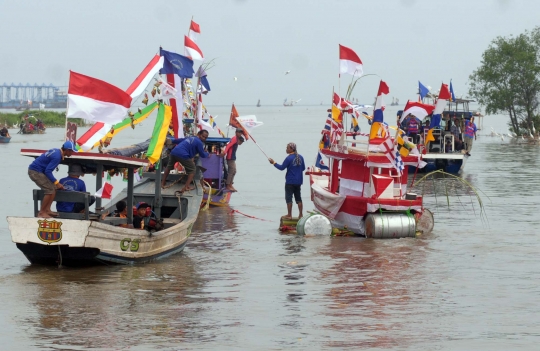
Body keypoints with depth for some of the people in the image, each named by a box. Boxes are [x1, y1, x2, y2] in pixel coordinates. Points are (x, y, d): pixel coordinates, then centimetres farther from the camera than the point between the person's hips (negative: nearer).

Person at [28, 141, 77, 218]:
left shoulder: (56, 151, 8)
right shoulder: (57, 156, -22)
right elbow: (48, 171, -25)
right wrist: (56, 183, -19)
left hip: (39, 171, 10)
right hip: (35, 172, -10)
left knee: (54, 188, 8)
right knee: (50, 190, -14)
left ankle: (47, 210, 6)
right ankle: (41, 213, -9)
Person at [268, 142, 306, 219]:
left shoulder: (289, 158, -16)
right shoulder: (300, 157, 4)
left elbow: (282, 167, -12)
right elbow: (303, 168, 12)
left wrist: (274, 163, -1)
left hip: (290, 182, -6)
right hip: (299, 181, 6)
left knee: (289, 198, 1)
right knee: (298, 197, 12)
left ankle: (289, 214, 1)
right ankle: (300, 215, 11)